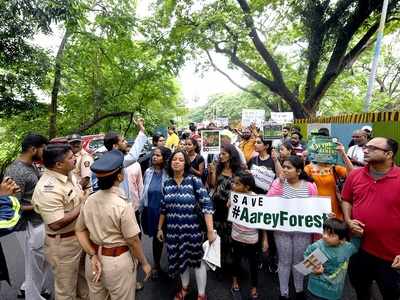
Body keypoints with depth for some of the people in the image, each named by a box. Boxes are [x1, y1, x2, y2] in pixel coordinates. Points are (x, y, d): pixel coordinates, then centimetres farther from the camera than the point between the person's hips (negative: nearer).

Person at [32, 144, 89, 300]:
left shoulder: (68, 174, -1)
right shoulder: (48, 188, -29)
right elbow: (56, 224, -30)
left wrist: (86, 198, -6)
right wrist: (82, 206, -23)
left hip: (80, 236, 8)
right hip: (63, 244, -8)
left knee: (83, 275, 29)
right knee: (66, 287, 17)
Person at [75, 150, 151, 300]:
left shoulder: (89, 200, -8)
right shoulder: (123, 206, -27)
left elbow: (79, 230, 1)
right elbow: (133, 241, -19)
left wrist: (92, 255, -5)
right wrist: (144, 263, -5)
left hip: (94, 258, 6)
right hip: (117, 261, -5)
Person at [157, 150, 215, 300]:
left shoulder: (194, 180, -13)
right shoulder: (167, 183, 0)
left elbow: (206, 205, -17)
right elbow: (163, 208, 9)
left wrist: (210, 230, -21)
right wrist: (160, 228, 14)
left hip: (192, 228, -4)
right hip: (173, 230, 4)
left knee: (197, 260, 12)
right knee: (180, 259, 21)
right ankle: (184, 288, 48)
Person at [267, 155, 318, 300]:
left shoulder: (310, 186, -8)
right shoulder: (278, 182, -8)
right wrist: (280, 182, -24)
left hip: (302, 231, 1)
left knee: (299, 261, 20)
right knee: (284, 262, 14)